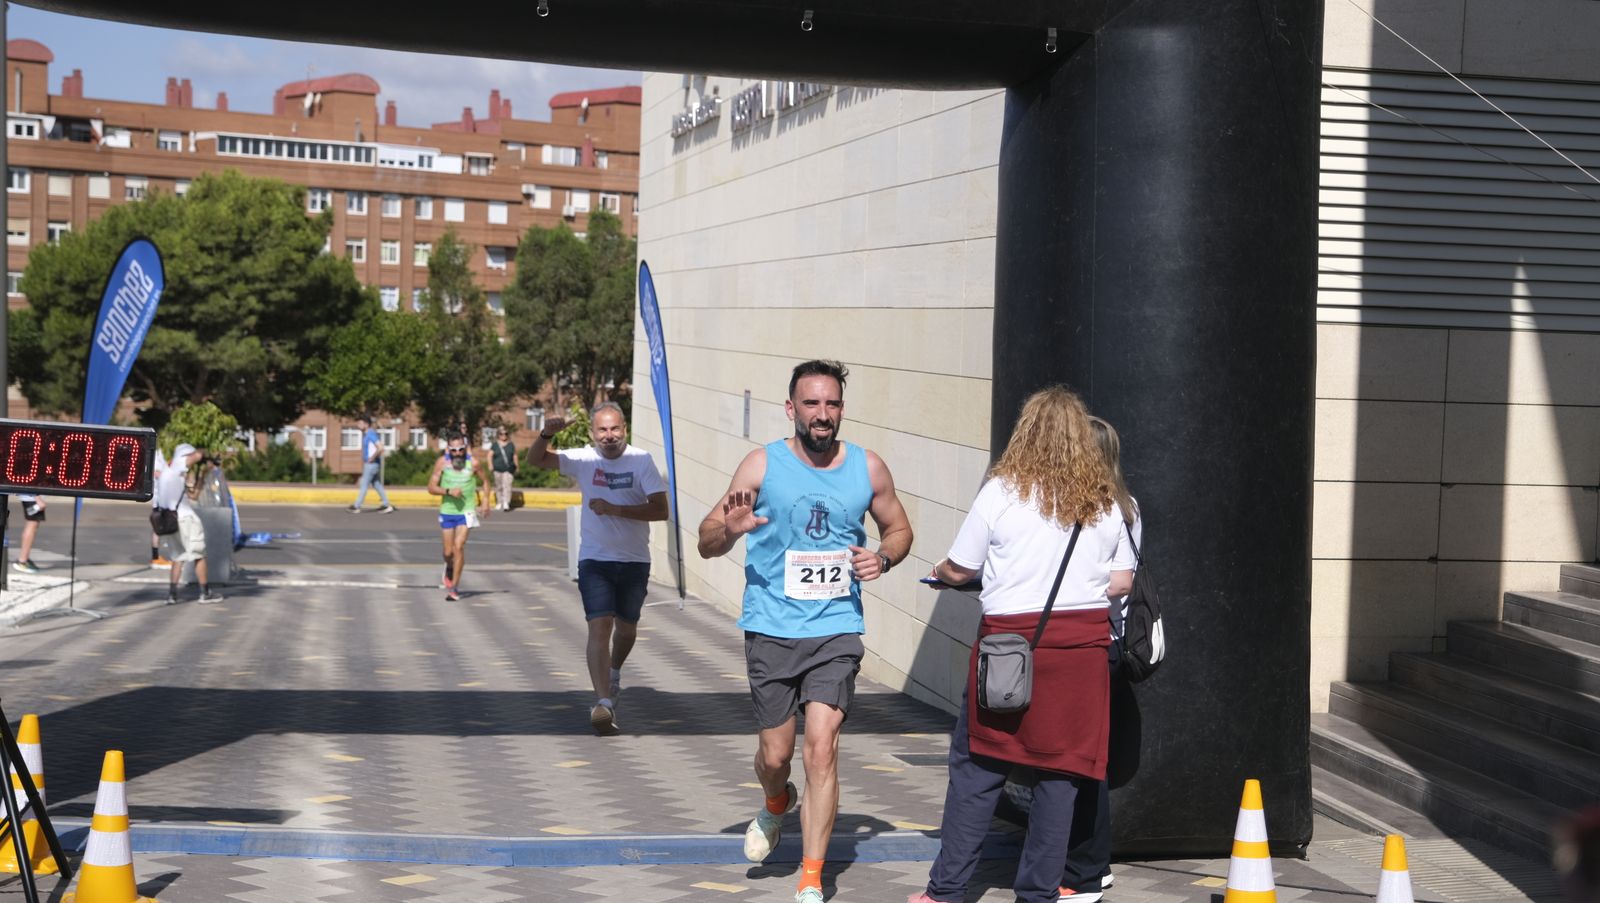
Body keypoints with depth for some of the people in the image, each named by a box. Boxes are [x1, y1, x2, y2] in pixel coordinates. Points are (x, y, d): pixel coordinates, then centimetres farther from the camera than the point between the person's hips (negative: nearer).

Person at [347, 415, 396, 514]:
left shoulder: (371, 434, -18)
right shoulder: (367, 434, 14)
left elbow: (380, 448, -29)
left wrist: (372, 458, -20)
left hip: (371, 464, -10)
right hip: (370, 464, 10)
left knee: (364, 484, -2)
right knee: (377, 485, 10)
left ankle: (357, 507, 4)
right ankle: (387, 506, 9)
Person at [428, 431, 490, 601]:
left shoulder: (473, 464, -9)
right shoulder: (442, 463, -9)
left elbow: (485, 481, 9)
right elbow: (431, 488, -8)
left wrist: (485, 501, -1)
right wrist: (449, 491, -24)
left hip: (466, 512, -2)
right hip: (447, 511, 2)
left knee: (459, 546, -16)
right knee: (448, 552, 7)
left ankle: (454, 588, -9)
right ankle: (450, 568, 44)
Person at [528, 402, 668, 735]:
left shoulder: (641, 461, -8)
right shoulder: (583, 460, -2)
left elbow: (660, 510, -15)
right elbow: (536, 459, -4)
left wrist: (615, 509, -24)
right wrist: (546, 434, -25)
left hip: (634, 561, 1)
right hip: (595, 560, -1)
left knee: (626, 626, 18)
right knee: (599, 626, -15)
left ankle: (613, 674, 48)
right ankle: (604, 702, -22)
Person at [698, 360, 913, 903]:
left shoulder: (868, 469, 3)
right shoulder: (762, 465, -3)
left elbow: (899, 528, 20)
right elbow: (706, 544, -2)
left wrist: (883, 558, -3)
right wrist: (730, 530, -25)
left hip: (836, 629, 0)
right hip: (770, 629, 0)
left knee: (821, 748, -11)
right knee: (775, 753, 7)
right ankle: (777, 804, 45)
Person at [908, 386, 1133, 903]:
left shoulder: (1002, 492, -5)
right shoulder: (1104, 504, 4)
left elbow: (960, 570, 0)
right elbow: (1122, 581, 9)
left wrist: (940, 572, 22)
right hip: (1084, 643, 3)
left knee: (977, 767, 6)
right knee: (1061, 769, 8)